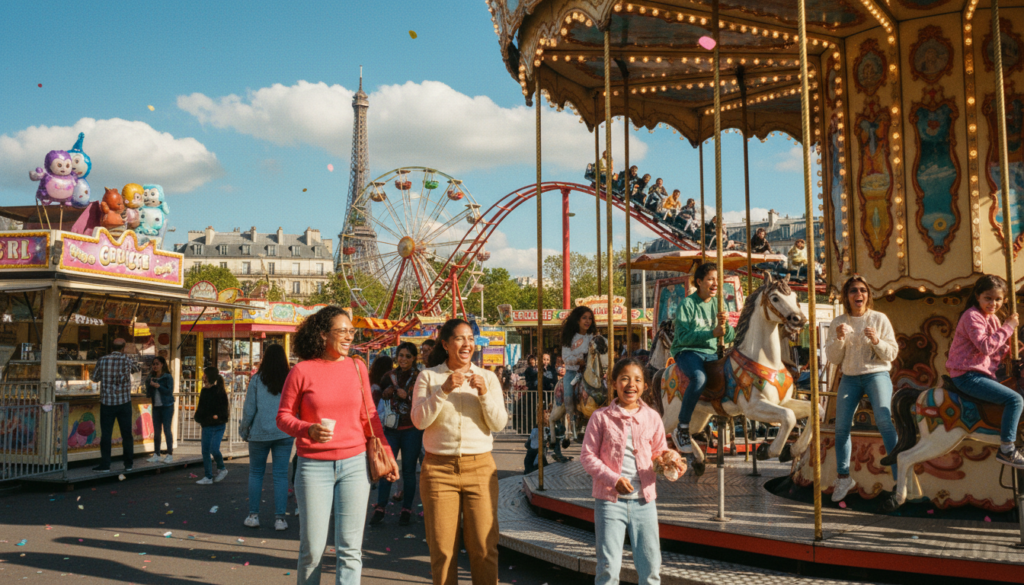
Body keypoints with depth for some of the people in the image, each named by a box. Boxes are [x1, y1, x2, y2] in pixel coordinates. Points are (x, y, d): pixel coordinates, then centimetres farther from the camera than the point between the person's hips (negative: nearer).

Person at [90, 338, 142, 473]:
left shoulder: (102, 360, -2)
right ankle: (128, 464, 15)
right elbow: (138, 368, 17)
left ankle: (105, 464, 4)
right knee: (126, 434, 8)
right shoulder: (128, 360, -3)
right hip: (124, 402, 0)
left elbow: (95, 378, 11)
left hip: (106, 402, 0)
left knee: (105, 434, 5)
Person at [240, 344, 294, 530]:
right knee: (281, 475, 3)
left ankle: (253, 515, 14)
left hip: (259, 433, -1)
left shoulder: (257, 379, -3)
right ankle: (280, 518, 3)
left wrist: (244, 430, 10)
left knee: (256, 473, 13)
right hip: (284, 433, 1)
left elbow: (249, 408, -2)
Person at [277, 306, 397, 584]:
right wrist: (308, 430, -19)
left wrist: (386, 453, 9)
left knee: (350, 549, 2)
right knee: (312, 548, 4)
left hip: (354, 464, 2)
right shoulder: (302, 371, -3)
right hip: (314, 466, -2)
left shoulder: (357, 367, 6)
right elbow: (283, 416, 0)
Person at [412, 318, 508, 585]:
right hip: (439, 467, -1)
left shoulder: (487, 377, 8)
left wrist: (484, 393, -13)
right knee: (442, 548, 2)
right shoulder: (428, 376, 4)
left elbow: (498, 424, 2)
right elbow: (419, 420, -5)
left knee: (484, 546, -1)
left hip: (480, 466, 1)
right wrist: (444, 390, -15)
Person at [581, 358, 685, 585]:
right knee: (609, 566, -1)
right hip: (610, 499, -3)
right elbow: (587, 455, -4)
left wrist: (669, 459, -12)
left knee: (651, 566, 8)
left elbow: (659, 450, 12)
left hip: (644, 500, 3)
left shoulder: (651, 417, 5)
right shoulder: (601, 417, -4)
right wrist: (613, 479, -16)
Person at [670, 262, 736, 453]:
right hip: (687, 351, -6)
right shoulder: (687, 305, -5)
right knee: (699, 378, -35)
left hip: (711, 353, 6)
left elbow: (730, 337, 8)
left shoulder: (718, 304, 12)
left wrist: (725, 326, -15)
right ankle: (682, 429, -24)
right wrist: (712, 332, -22)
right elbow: (683, 336, -15)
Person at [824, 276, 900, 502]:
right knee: (841, 427, -5)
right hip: (850, 378, 3)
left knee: (883, 420, -23)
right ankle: (843, 477, 13)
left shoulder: (879, 319, 1)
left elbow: (892, 354, 0)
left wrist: (877, 341, -18)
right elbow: (833, 358, 6)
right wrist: (839, 339, -12)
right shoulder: (839, 322, 7)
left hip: (877, 374, -2)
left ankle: (899, 474, -14)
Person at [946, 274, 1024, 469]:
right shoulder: (972, 316, -12)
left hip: (985, 372, 10)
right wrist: (1007, 327, -16)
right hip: (968, 376, -10)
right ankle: (1006, 450, -13)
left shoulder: (993, 319, 15)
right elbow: (986, 347, -25)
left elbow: (998, 354, 13)